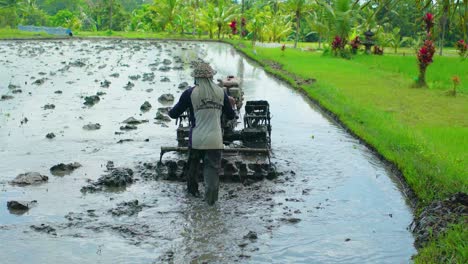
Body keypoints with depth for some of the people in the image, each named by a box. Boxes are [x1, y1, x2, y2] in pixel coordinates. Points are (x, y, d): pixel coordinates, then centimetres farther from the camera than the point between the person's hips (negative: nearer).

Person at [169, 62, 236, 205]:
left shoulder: (190, 93, -6)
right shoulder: (221, 92, 2)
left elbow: (174, 114, 1)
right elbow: (231, 116, 13)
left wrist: (170, 111, 25)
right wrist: (229, 105, 34)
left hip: (196, 139, 0)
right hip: (215, 140, 0)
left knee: (193, 164, 22)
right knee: (212, 167, 3)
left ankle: (192, 189, 37)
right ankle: (211, 198, -9)